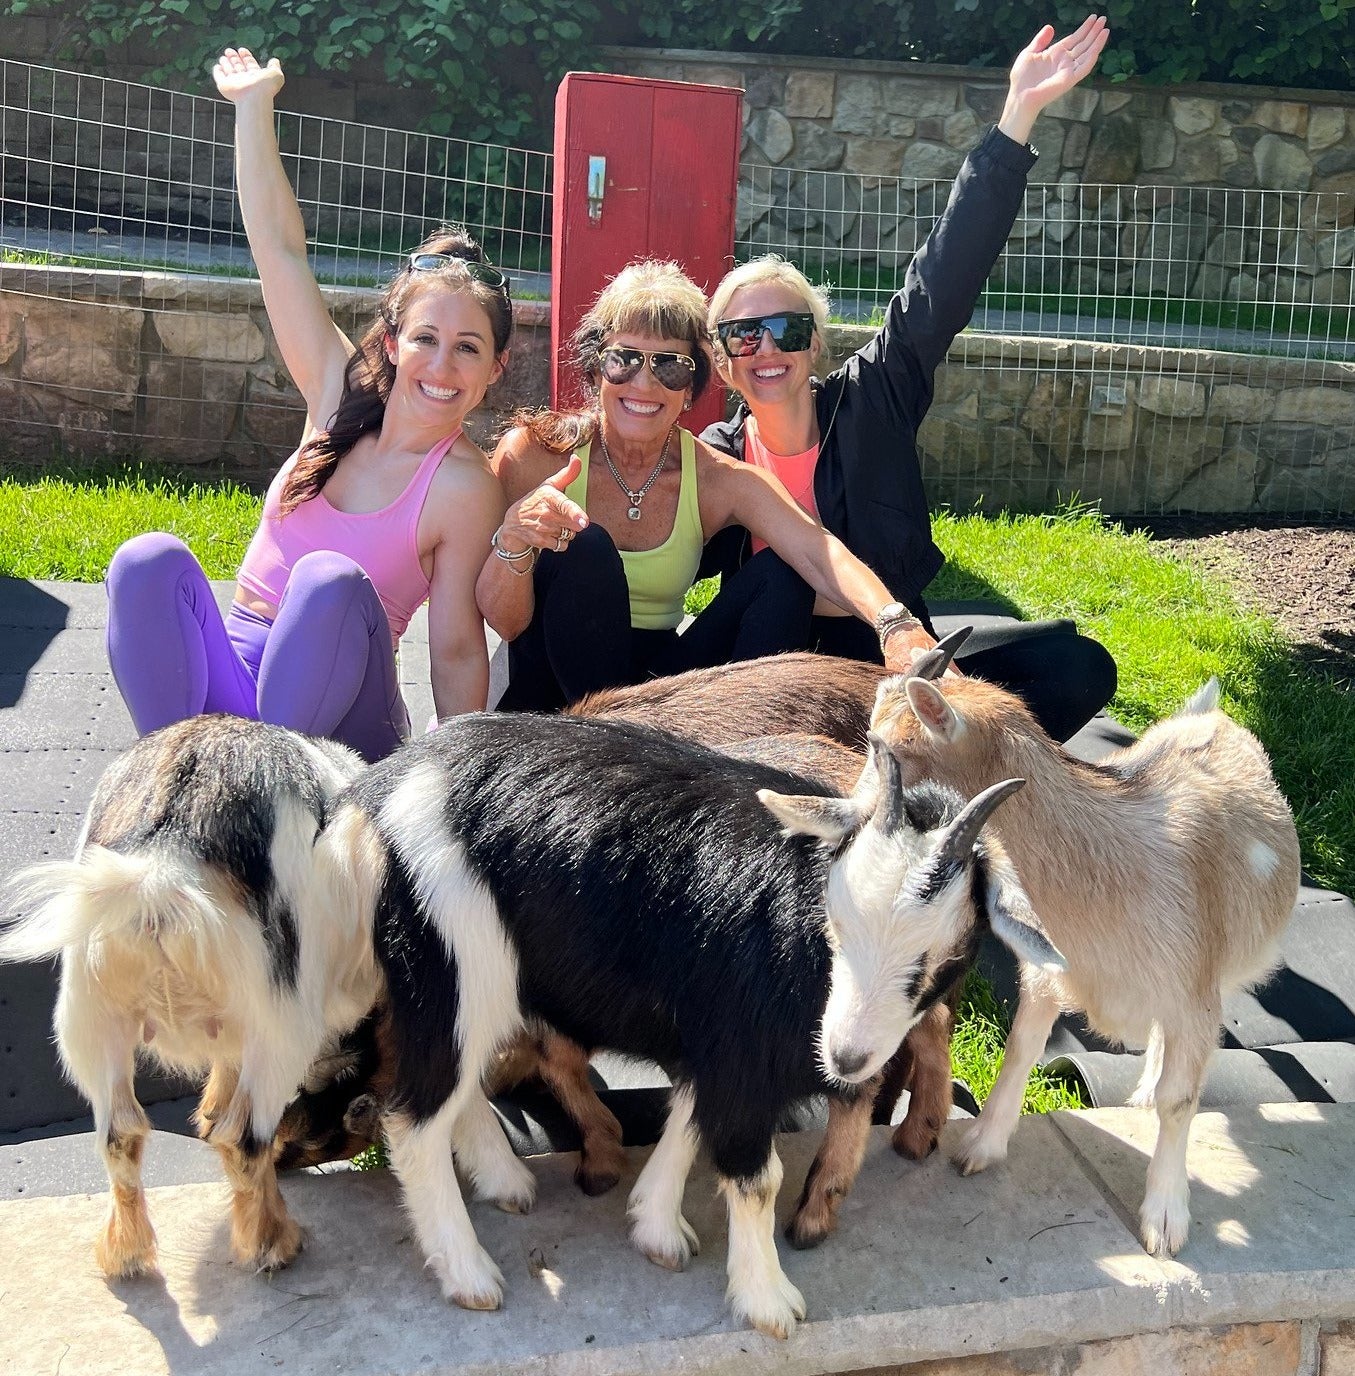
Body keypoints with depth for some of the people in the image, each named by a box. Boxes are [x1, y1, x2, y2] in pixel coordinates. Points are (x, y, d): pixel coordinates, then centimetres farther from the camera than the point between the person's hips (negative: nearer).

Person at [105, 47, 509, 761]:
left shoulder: (465, 487, -12)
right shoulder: (342, 395, 1)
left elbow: (457, 652, -11)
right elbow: (279, 246, 3)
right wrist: (254, 101, 5)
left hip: (326, 713, -4)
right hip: (230, 675, 4)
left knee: (331, 580, -34)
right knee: (152, 560, -23)